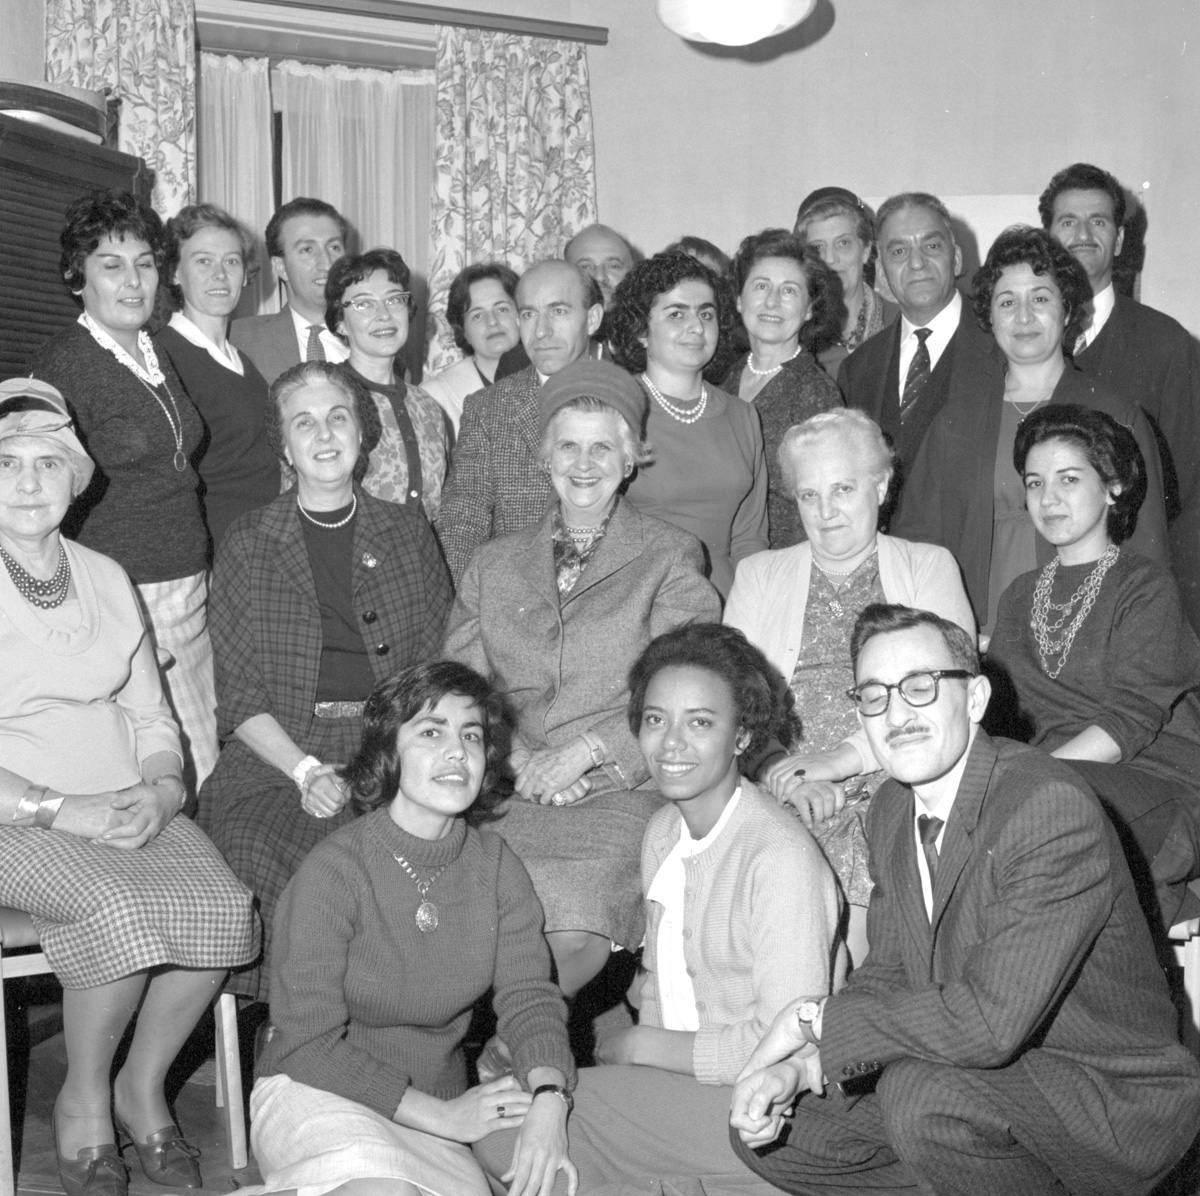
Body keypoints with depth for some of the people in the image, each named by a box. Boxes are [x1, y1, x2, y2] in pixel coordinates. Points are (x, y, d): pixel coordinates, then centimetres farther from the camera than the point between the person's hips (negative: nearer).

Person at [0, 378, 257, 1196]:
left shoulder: (106, 578, 15)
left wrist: (161, 790, -6)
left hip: (132, 808, 5)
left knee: (227, 909, -23)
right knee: (124, 915, -32)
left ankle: (144, 1088, 1)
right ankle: (83, 1103, -4)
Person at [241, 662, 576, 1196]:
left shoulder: (494, 866, 0)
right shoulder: (331, 871, -15)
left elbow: (529, 994, -6)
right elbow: (308, 1043, -16)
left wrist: (548, 1100, -27)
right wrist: (442, 1115, -20)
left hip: (436, 1106, 6)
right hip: (317, 1097, -5)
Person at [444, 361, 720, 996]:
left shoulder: (669, 556, 11)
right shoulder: (494, 563, 20)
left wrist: (584, 751, -12)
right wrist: (522, 760, -7)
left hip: (620, 796, -2)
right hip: (505, 795, 2)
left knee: (571, 931, -28)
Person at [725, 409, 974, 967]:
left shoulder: (928, 566, 17)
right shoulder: (759, 575, 22)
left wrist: (846, 757, -13)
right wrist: (787, 774, -12)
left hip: (894, 782, -1)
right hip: (781, 793, 1)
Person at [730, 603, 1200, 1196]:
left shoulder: (1054, 810, -27)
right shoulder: (893, 807, 2)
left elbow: (991, 1021, -32)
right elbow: (888, 971, 5)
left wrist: (814, 1018, -20)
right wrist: (796, 1067, -14)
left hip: (1112, 1097, -8)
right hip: (991, 1068, 8)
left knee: (919, 1088, -33)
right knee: (768, 1131, 0)